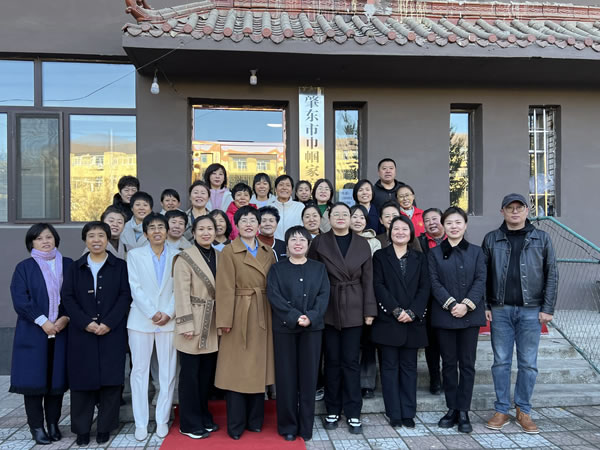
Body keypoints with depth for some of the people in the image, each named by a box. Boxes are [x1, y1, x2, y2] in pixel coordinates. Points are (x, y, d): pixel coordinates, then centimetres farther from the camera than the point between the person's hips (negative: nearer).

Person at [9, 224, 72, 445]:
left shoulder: (68, 265, 8)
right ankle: (36, 426, 12)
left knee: (57, 378, 6)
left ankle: (53, 423, 18)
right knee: (34, 379, 0)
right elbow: (20, 300, -7)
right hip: (33, 333, -2)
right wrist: (43, 321, -14)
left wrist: (65, 318, -9)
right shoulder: (24, 267, 2)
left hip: (61, 332, 2)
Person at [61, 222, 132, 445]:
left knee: (110, 379, 1)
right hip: (82, 333, 1)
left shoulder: (120, 266, 5)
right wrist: (85, 323, -12)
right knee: (82, 380, 3)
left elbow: (125, 295, -3)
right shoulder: (75, 268, 10)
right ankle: (82, 428, 15)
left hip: (112, 333, -1)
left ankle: (105, 427, 13)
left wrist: (109, 323, -14)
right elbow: (68, 297, 2)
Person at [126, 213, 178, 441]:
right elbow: (135, 288, -3)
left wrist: (168, 313, -11)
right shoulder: (134, 255, 5)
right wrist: (152, 314, -11)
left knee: (168, 371, 3)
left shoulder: (176, 256, 5)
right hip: (141, 320, 0)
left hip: (169, 321, 0)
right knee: (140, 370, 4)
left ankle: (162, 420, 14)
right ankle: (141, 422, 12)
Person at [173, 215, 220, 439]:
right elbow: (182, 293, -13)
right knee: (190, 374, 3)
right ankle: (190, 423, 15)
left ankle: (204, 417, 29)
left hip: (213, 324, 6)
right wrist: (186, 324, -18)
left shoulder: (220, 257, 9)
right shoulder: (185, 258, -8)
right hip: (193, 323, -5)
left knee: (207, 373, 14)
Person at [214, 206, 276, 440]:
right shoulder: (229, 251, -4)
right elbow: (225, 288, -10)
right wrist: (225, 320, -14)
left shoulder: (268, 253, 10)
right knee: (237, 368, 2)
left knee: (259, 367, 11)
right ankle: (236, 424, 14)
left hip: (263, 317, 5)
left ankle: (255, 420, 24)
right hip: (239, 316, -4)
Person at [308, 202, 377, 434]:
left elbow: (367, 280, 3)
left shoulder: (362, 244, 4)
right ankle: (332, 410, 21)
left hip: (353, 309, 1)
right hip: (328, 308, 0)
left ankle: (353, 412, 15)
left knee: (351, 361, 5)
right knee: (332, 360, 8)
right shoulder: (319, 242, 0)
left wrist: (369, 310, -1)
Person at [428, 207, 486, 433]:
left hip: (470, 315, 0)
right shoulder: (435, 253, 5)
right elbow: (434, 283, -3)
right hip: (444, 315, 0)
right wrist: (451, 304, -15)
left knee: (467, 363, 4)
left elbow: (481, 280, -2)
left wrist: (466, 304, -15)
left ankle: (463, 412, 12)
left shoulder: (476, 251, 7)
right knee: (449, 363, 7)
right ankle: (452, 409, 17)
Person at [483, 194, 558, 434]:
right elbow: (483, 275, 4)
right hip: (500, 309, 1)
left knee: (528, 363, 6)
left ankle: (523, 411, 20)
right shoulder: (491, 239, 5)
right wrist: (484, 306, -3)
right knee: (501, 361, 7)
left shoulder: (541, 238, 4)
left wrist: (548, 308, -4)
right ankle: (501, 410, 17)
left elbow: (551, 274, 2)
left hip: (531, 310, 0)